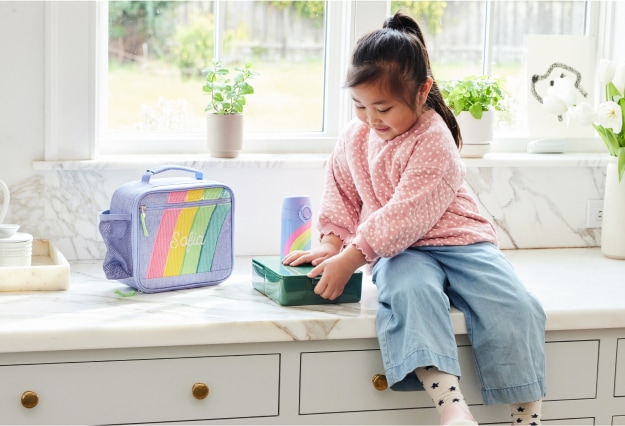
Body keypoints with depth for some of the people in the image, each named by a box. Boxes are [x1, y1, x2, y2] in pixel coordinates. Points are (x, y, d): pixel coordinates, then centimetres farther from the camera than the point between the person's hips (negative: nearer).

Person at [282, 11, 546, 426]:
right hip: (399, 250, 2)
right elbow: (342, 192, 20)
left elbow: (407, 215, -23)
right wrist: (331, 243, 4)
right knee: (411, 289, -35)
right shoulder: (355, 137, 6)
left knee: (515, 306, -26)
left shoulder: (434, 142, -15)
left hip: (459, 240, -2)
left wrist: (350, 258, -25)